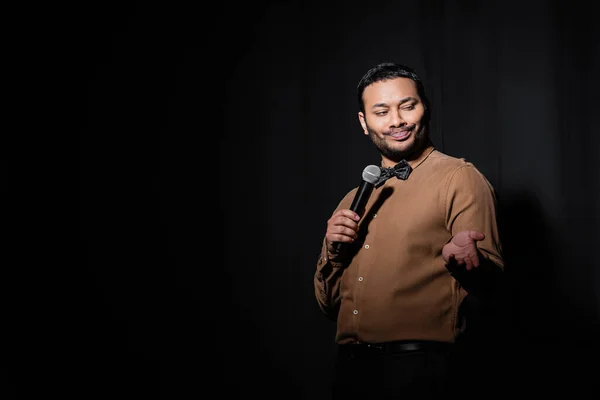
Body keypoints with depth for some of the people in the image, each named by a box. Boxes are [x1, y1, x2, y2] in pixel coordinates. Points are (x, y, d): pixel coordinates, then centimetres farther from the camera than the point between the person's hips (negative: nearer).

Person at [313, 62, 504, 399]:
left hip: (421, 370, -6)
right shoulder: (354, 200, 15)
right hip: (351, 370, 6)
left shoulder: (460, 178, -3)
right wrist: (334, 251, -2)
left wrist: (462, 259, -31)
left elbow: (489, 283, -10)